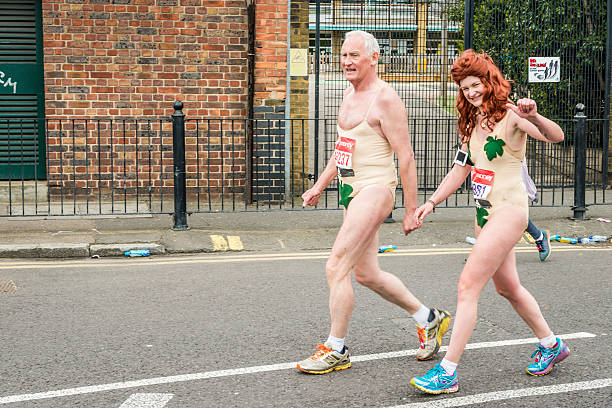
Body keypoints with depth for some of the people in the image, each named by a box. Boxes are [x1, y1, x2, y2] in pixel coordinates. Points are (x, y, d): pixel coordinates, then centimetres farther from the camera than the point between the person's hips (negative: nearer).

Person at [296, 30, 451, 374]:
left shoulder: (385, 100, -13)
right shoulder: (350, 94, 15)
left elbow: (406, 158, -14)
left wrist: (412, 210, -14)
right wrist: (320, 185, 24)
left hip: (374, 190, -10)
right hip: (352, 191, 10)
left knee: (336, 268, -11)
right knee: (367, 274, 14)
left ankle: (336, 350, 2)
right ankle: (429, 319, 30)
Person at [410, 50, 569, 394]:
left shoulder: (510, 116, -11)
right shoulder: (473, 123, 14)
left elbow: (556, 137, -26)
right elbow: (462, 169, 20)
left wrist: (534, 117, -46)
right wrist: (431, 202, 15)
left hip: (509, 210, -9)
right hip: (485, 211, 9)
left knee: (468, 286, -14)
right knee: (508, 288, 19)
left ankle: (448, 372, -11)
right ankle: (551, 345, 39)